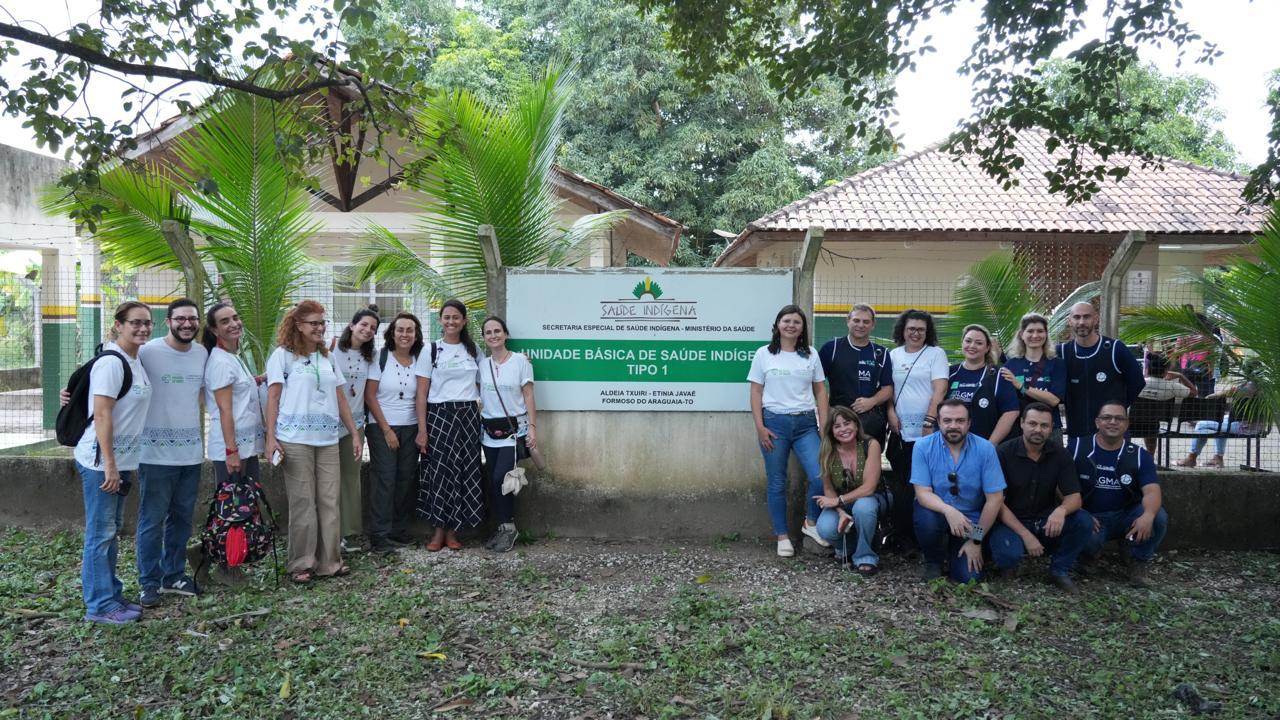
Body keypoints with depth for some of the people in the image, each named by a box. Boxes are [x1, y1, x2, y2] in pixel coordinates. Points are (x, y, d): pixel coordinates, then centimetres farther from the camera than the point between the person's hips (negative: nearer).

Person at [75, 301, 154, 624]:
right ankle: (100, 605, 7)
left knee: (111, 530, 16)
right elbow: (101, 415, -20)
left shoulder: (135, 361, 10)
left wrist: (123, 463, 17)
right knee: (100, 533, -1)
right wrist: (109, 464, -21)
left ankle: (111, 595, 25)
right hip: (101, 462, -9)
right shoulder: (111, 363, -16)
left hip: (121, 460, 9)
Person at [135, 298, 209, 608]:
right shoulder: (147, 352, -9)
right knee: (152, 521, 2)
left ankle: (173, 576, 26)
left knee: (182, 518, 13)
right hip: (156, 453, -5)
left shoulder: (203, 354, 7)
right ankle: (148, 583, 14)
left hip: (191, 452, 5)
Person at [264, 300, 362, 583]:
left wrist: (354, 434, 12)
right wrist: (271, 437, -9)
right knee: (303, 503, -3)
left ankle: (329, 561, 10)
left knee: (329, 501, 3)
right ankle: (301, 564, 7)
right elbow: (273, 398, -1)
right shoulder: (283, 355, 2)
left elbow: (341, 399, 17)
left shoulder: (327, 357, 17)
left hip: (328, 440, 5)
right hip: (295, 440, -4)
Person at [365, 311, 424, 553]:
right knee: (384, 480, -4)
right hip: (382, 428, -4)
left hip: (410, 428, 4)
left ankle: (400, 531, 17)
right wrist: (386, 430, -8)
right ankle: (379, 537, 2)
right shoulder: (380, 358, -5)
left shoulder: (420, 360, 5)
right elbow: (370, 396, -7)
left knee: (407, 480, 5)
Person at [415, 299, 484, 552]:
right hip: (439, 415, -3)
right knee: (440, 471, -3)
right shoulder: (430, 351, 0)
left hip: (468, 415, 3)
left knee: (465, 471, 1)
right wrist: (422, 429, -9)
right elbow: (421, 394, -2)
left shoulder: (473, 350, 10)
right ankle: (439, 530, 9)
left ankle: (452, 531, 12)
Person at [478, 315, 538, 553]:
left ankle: (508, 528, 2)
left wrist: (532, 427, -11)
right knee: (493, 482, 4)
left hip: (513, 429, -5)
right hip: (489, 431, 5)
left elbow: (528, 396, -5)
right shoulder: (482, 364, 7)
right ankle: (502, 528, 17)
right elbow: (478, 397, 14)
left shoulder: (520, 360, -5)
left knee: (500, 478, -14)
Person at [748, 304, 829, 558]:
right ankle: (782, 537, 15)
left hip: (806, 423, 2)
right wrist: (760, 427, -7)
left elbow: (820, 391, 10)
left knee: (820, 476, -11)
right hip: (774, 422, -1)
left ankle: (811, 523, 14)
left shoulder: (811, 355, 9)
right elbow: (756, 392, 1)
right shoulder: (764, 354, 3)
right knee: (777, 483, 3)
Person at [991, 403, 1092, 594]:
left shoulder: (1059, 454, -2)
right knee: (1009, 554, -34)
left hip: (1045, 521, 4)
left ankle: (1060, 570, 1)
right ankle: (1001, 562, 5)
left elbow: (1074, 497, -7)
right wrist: (1025, 534, -22)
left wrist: (1061, 510, -33)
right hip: (1010, 521, -4)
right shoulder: (1004, 452, -12)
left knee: (1084, 522, -22)